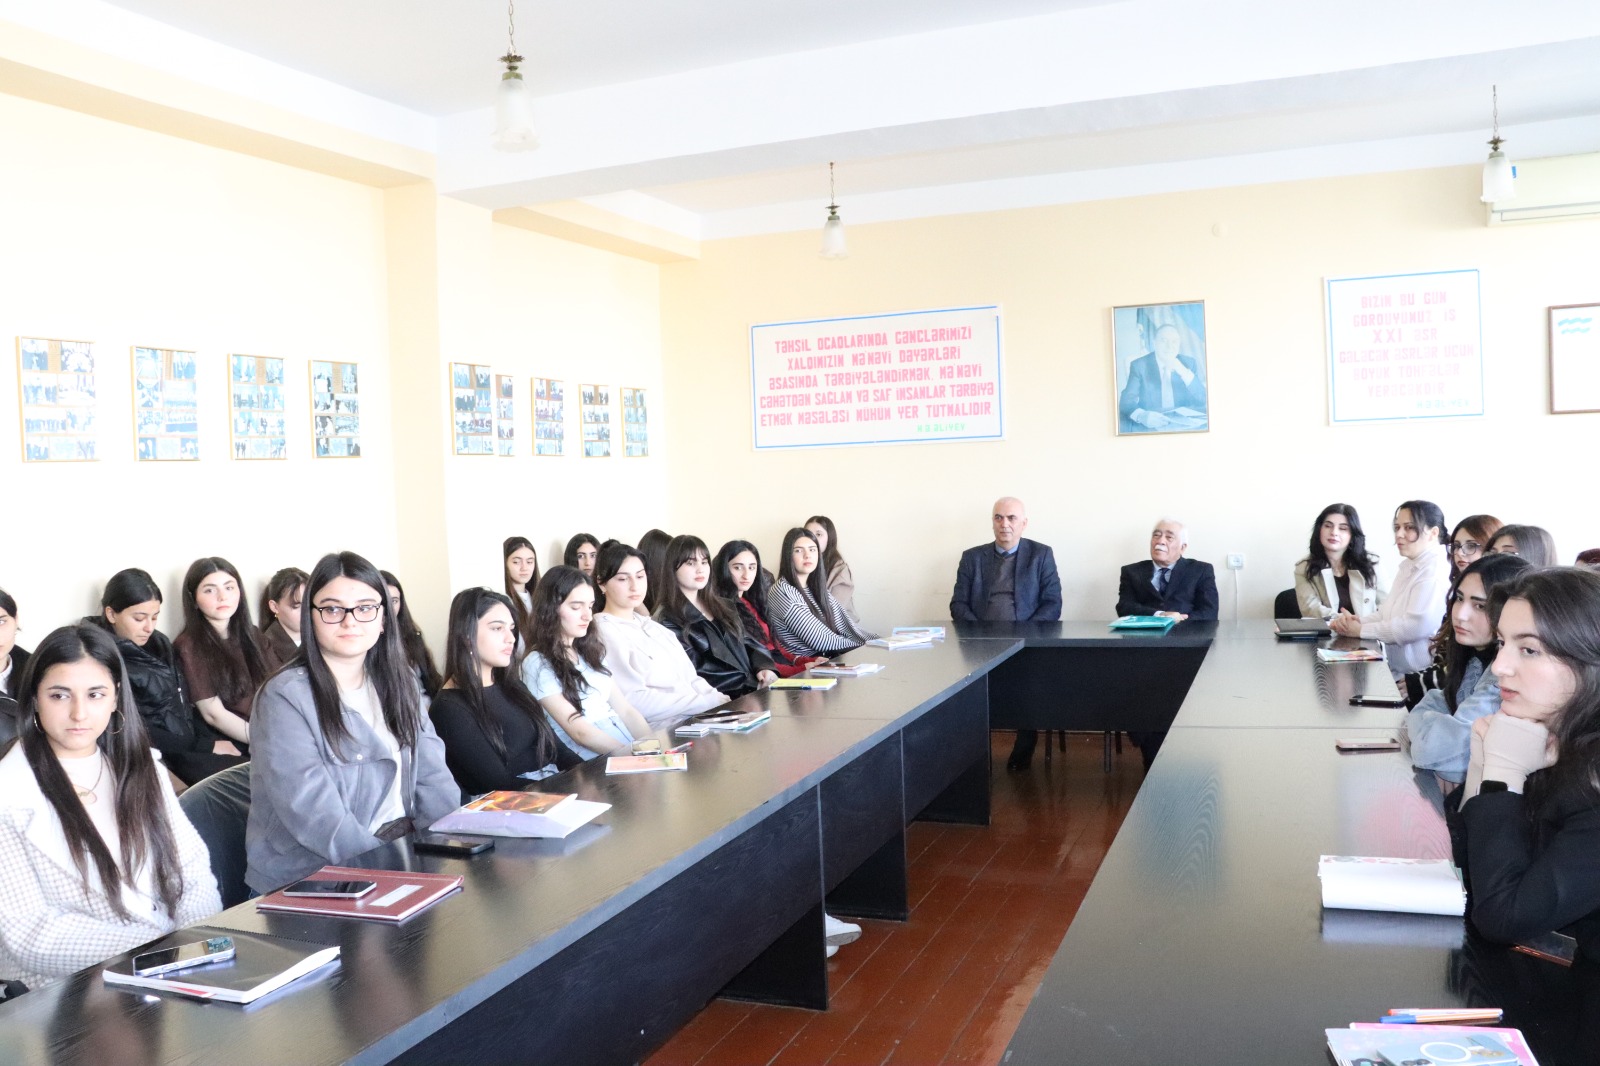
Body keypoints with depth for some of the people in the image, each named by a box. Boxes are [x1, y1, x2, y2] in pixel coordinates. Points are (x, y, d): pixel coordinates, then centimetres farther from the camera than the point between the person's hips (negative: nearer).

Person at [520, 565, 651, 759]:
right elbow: (579, 731, -13)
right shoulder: (537, 664, -6)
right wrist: (634, 753, -22)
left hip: (632, 750, 6)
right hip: (593, 763, -6)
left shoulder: (590, 651, 16)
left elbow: (624, 710, 12)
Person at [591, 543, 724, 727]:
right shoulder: (603, 631, -5)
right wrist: (708, 703, -15)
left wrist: (719, 700, -4)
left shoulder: (651, 625, 20)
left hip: (697, 718, 8)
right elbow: (633, 700, -16)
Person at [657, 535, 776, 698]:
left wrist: (764, 667, -1)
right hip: (725, 700, -7)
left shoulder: (723, 606, 20)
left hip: (753, 688, 7)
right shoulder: (668, 620, -4)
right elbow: (690, 676, -12)